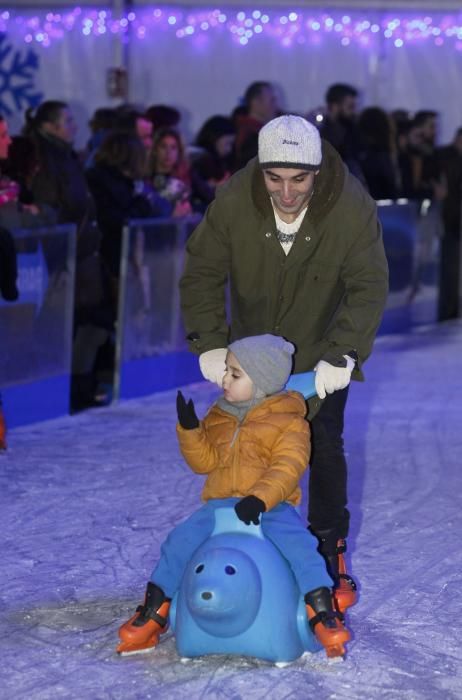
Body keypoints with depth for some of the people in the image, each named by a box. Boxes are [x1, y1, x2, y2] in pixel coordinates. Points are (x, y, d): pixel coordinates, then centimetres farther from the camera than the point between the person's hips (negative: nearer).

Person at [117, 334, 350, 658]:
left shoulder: (289, 422, -5)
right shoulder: (220, 417, 13)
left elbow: (286, 470, -16)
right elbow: (205, 460, 10)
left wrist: (259, 499, -32)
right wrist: (190, 429, -7)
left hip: (272, 506, -4)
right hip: (221, 503, 4)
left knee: (299, 543, -31)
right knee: (180, 540, -15)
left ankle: (323, 612, -24)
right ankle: (153, 612, -4)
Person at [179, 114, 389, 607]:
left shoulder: (353, 209, -27)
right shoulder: (233, 202, -25)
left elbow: (369, 288, -22)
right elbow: (202, 274, -15)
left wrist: (342, 355, -31)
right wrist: (209, 344, -24)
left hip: (322, 356, -1)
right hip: (252, 352, 1)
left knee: (324, 448, 3)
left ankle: (330, 548, 17)